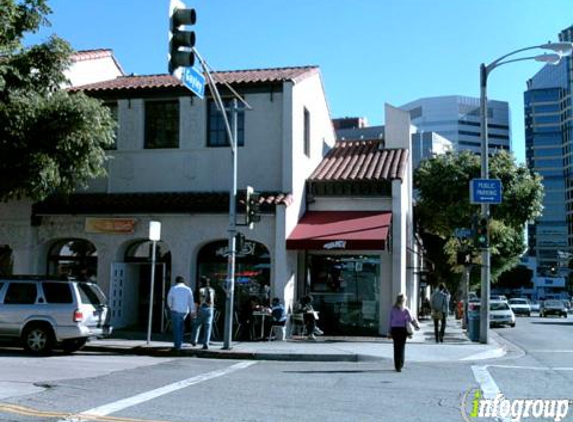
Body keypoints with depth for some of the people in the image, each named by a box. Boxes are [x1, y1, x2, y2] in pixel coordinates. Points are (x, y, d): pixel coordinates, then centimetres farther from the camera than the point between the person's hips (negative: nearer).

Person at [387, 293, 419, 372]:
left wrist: (389, 332, 8)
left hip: (394, 329, 2)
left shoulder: (393, 309, 0)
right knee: (401, 347, 1)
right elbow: (411, 319, -9)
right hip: (402, 329, -2)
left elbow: (390, 321, 2)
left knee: (396, 347, 11)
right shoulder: (405, 309, -7)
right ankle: (400, 366, -9)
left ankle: (397, 365, 15)